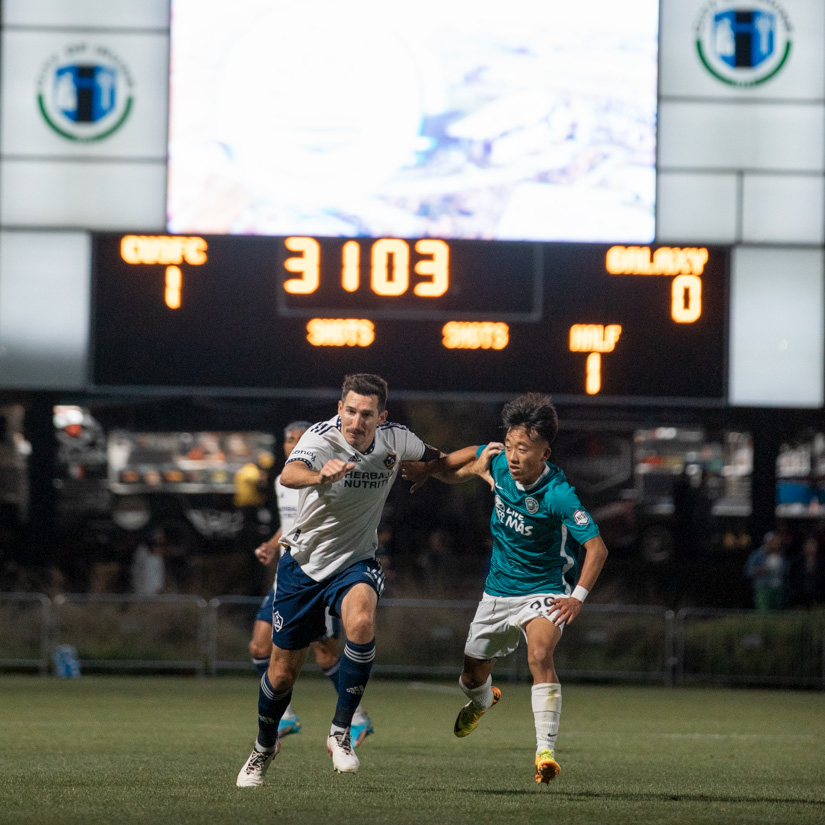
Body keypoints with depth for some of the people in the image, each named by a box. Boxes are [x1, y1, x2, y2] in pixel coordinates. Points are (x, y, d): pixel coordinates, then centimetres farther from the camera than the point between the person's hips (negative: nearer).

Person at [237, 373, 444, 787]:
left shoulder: (394, 439, -10)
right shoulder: (321, 439, -24)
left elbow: (433, 458, 18)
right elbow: (289, 475, -50)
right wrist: (321, 476, -66)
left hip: (355, 563, 1)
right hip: (303, 562, -1)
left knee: (361, 621, -33)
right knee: (283, 671, 7)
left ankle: (340, 732, -20)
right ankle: (264, 747, 37)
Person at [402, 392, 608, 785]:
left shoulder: (559, 495, -26)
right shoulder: (498, 462, -10)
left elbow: (596, 547, -23)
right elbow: (470, 458, 15)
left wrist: (578, 597, -30)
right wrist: (430, 467, 16)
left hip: (544, 591, -6)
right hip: (498, 589, 6)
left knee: (540, 654, -33)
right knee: (473, 675, 16)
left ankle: (545, 751, -34)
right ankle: (481, 701, 54)